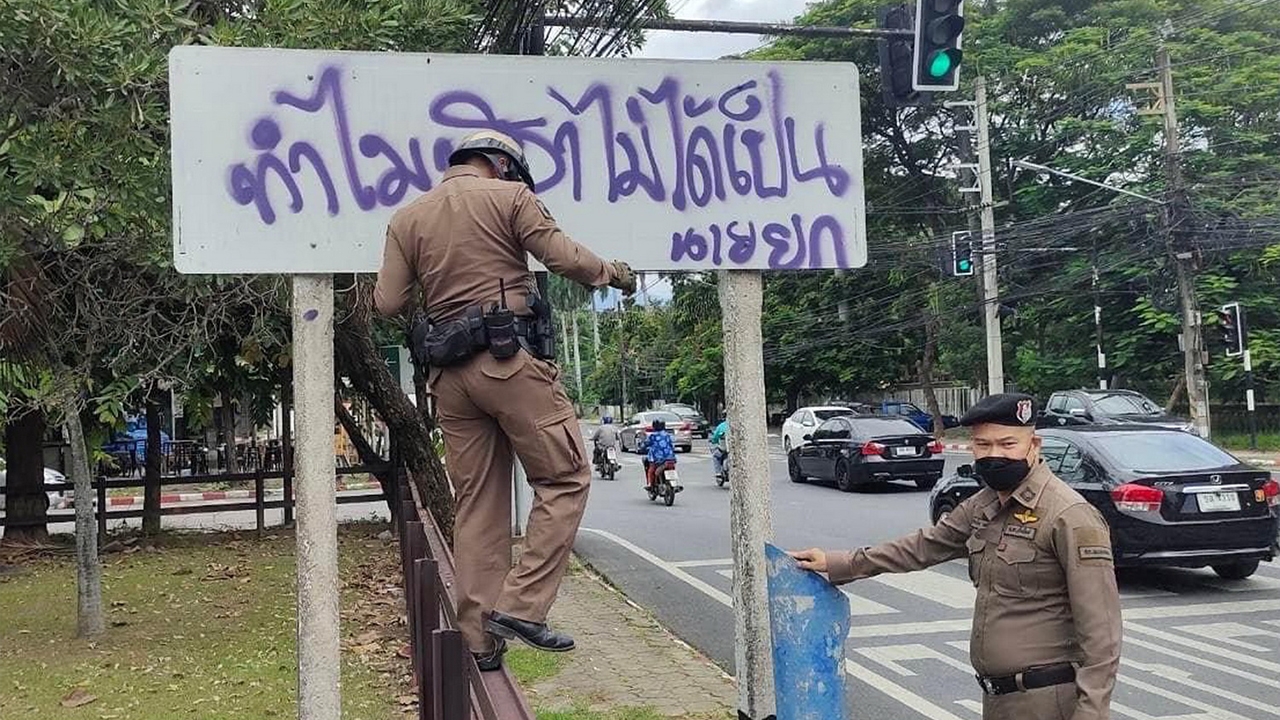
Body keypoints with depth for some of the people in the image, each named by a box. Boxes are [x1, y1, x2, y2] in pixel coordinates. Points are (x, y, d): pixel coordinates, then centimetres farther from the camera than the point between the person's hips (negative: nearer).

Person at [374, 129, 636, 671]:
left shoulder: (406, 218, 15)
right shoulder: (509, 196, 3)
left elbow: (387, 304, 8)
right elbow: (563, 257, -4)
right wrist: (614, 274, 13)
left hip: (449, 372, 6)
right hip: (510, 359, -5)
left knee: (476, 505, 10)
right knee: (564, 480, 3)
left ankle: (478, 641, 12)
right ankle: (520, 605, -7)